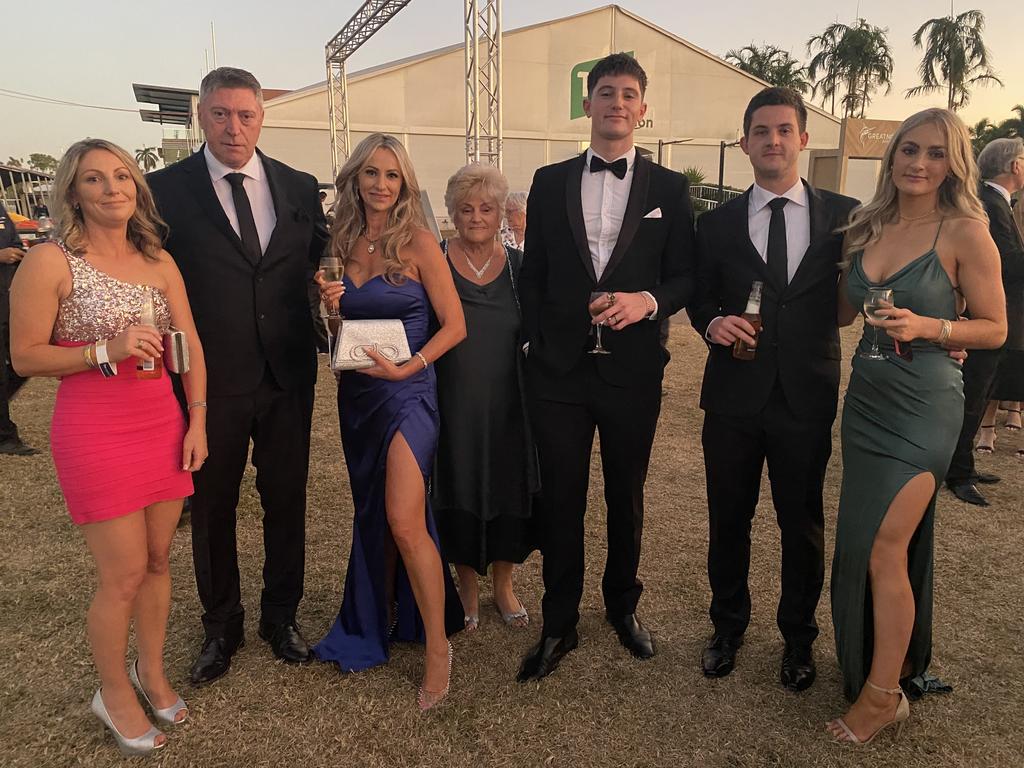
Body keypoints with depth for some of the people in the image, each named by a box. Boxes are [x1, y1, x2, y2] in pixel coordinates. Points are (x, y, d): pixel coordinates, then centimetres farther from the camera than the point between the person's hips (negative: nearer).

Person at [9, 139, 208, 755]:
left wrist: (197, 421, 4)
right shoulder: (50, 262, -8)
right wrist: (107, 349, -20)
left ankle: (152, 671, 36)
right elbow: (25, 357, -7)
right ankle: (115, 693, 26)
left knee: (158, 560, 14)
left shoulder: (159, 261, 7)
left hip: (163, 426, 5)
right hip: (95, 434, -5)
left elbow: (191, 347, 9)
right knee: (125, 574, 1)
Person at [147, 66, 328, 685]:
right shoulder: (166, 188, -3)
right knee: (212, 507, 13)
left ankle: (282, 614, 35)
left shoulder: (299, 187, 5)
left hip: (287, 376, 2)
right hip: (211, 379, -2)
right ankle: (222, 625, 35)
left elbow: (319, 265, 13)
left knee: (287, 501, 13)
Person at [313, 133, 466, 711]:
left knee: (404, 522, -15)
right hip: (357, 394, 6)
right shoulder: (346, 244, 9)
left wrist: (408, 367, -19)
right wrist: (331, 305, -3)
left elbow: (454, 325, -8)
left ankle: (438, 646, 3)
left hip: (408, 391, -6)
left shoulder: (418, 242, -8)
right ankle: (380, 619, 36)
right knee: (373, 515, 16)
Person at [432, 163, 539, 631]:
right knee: (459, 494, 8)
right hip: (454, 403, -1)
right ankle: (468, 589, 30)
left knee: (509, 494, 11)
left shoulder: (519, 265, 3)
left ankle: (504, 587, 33)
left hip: (508, 404, 2)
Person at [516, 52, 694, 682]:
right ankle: (559, 625, 24)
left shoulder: (669, 188, 4)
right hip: (559, 368, 1)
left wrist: (647, 301, -17)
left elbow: (685, 276, 3)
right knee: (561, 499, 7)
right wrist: (537, 343, 4)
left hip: (633, 368, 0)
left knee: (627, 496, 15)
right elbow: (533, 274, 9)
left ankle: (624, 606, 38)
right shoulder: (550, 182, 7)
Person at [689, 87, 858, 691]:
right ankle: (729, 626, 36)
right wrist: (714, 322, -12)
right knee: (728, 521, 13)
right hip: (734, 397, 1)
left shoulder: (844, 216, 2)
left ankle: (799, 637, 36)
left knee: (803, 524, 13)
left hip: (807, 398, 0)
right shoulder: (717, 224, 4)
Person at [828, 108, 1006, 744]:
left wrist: (927, 326, -21)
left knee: (884, 548, -6)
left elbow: (996, 329, -5)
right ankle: (875, 661, 33)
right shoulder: (866, 227, 8)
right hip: (867, 398, 6)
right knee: (861, 543, 13)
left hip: (922, 405, -6)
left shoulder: (966, 232, -9)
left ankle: (883, 695, 11)